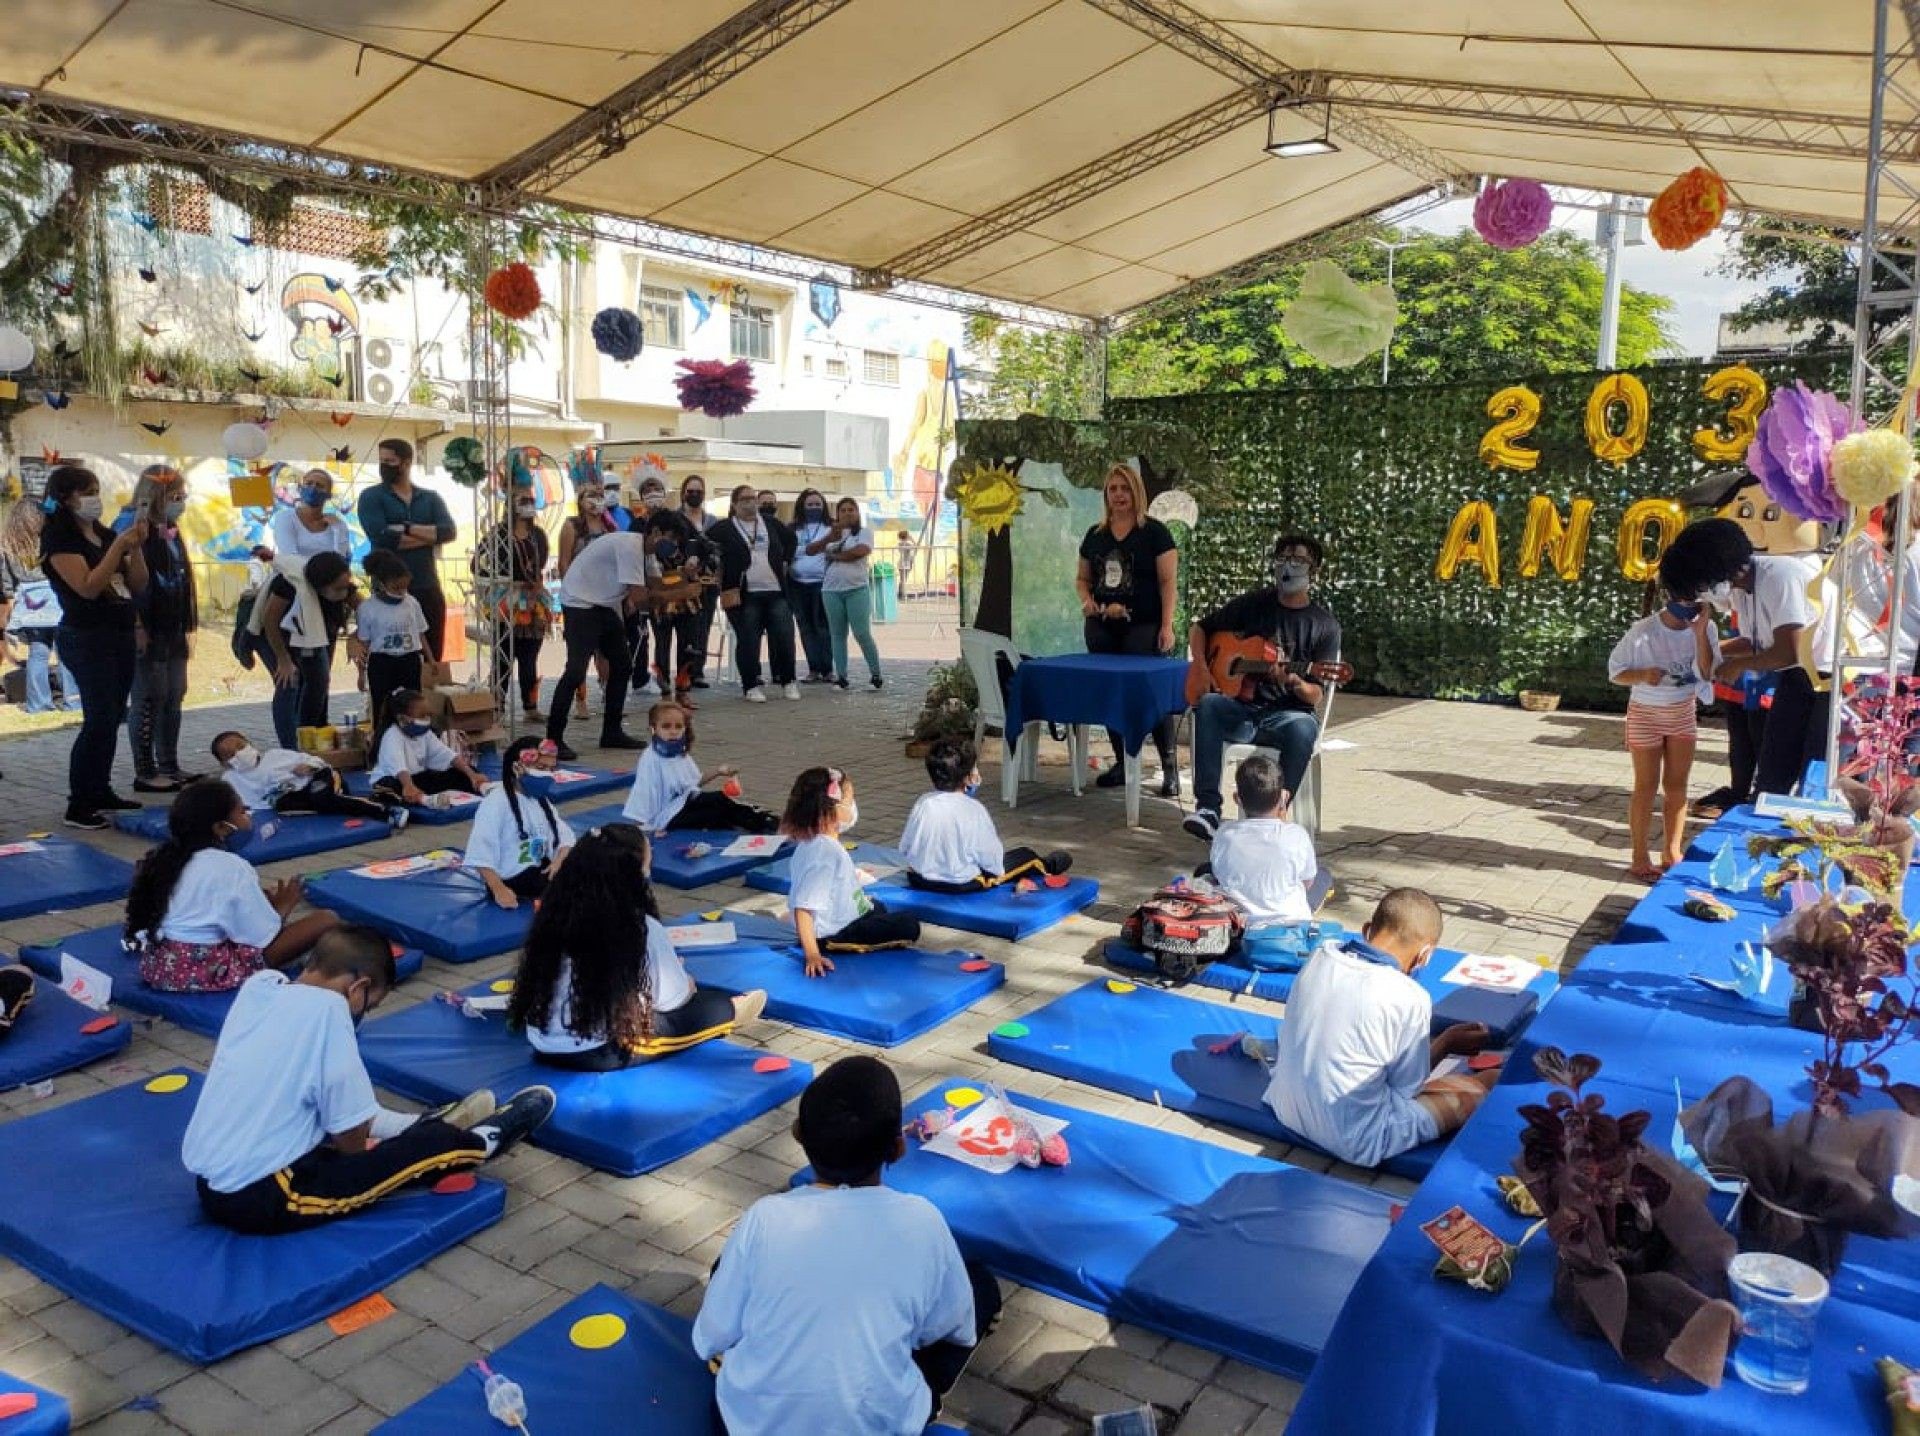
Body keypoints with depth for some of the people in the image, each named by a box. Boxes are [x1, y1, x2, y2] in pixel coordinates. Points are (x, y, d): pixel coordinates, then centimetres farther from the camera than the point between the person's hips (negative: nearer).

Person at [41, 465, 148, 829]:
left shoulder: (105, 533, 12)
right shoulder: (59, 538, -8)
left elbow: (138, 585, 9)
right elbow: (88, 587, -21)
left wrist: (136, 545, -4)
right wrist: (120, 545, -21)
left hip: (121, 635, 8)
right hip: (86, 639, -7)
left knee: (112, 718, 11)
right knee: (100, 719, -12)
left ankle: (101, 791, 21)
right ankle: (78, 805, -7)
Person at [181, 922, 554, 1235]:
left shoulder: (259, 984, 1)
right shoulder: (326, 1008, -20)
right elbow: (351, 1140, -14)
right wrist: (362, 1142, 7)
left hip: (209, 1185, 8)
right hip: (259, 1199, -7)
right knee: (432, 1145, 4)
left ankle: (422, 1127, 43)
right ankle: (482, 1141, 30)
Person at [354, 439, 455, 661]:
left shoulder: (431, 498, 12)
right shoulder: (371, 497, 3)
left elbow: (449, 531, -6)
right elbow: (381, 537, -14)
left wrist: (407, 529, -15)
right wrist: (429, 536, -8)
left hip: (428, 589, 3)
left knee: (433, 659, 7)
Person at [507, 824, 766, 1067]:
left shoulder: (556, 915, -4)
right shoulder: (644, 929, -19)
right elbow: (672, 999, -6)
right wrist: (686, 982, 17)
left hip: (544, 1046, 6)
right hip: (601, 1053, -6)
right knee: (714, 1003, 13)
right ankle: (727, 1015, 40)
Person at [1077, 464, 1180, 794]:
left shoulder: (1154, 532, -1)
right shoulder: (1095, 534, 12)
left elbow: (1169, 581, -5)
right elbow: (1082, 577, 21)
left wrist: (1167, 625, -12)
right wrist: (1086, 600, 0)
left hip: (1143, 627, -5)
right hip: (1101, 629, 5)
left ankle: (1170, 768, -1)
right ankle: (1122, 763, 19)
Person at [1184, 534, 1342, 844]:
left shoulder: (1324, 625, 4)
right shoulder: (1252, 604, 10)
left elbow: (1315, 695, -2)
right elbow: (1199, 629, 18)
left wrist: (1293, 681, -25)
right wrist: (1201, 667, 0)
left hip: (1288, 713, -2)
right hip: (1241, 709, 2)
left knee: (1303, 729, -38)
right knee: (1207, 705, -32)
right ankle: (1207, 808, -38)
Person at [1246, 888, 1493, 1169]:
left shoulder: (1321, 954, -6)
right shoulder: (1409, 998, -22)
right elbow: (1408, 1087, -8)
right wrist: (1447, 1043, 8)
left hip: (1286, 1109, 7)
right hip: (1354, 1141, -7)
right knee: (1488, 1082, -1)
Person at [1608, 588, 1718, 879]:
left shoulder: (1704, 627, -9)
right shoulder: (1644, 631, -19)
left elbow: (1707, 672, -17)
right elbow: (1615, 671, -12)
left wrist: (1700, 633, -26)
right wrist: (1643, 675, -31)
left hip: (1684, 714, 4)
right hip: (1647, 714, -4)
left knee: (1677, 785, 10)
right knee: (1646, 786, 0)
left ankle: (1672, 853, 21)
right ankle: (1639, 859, 8)